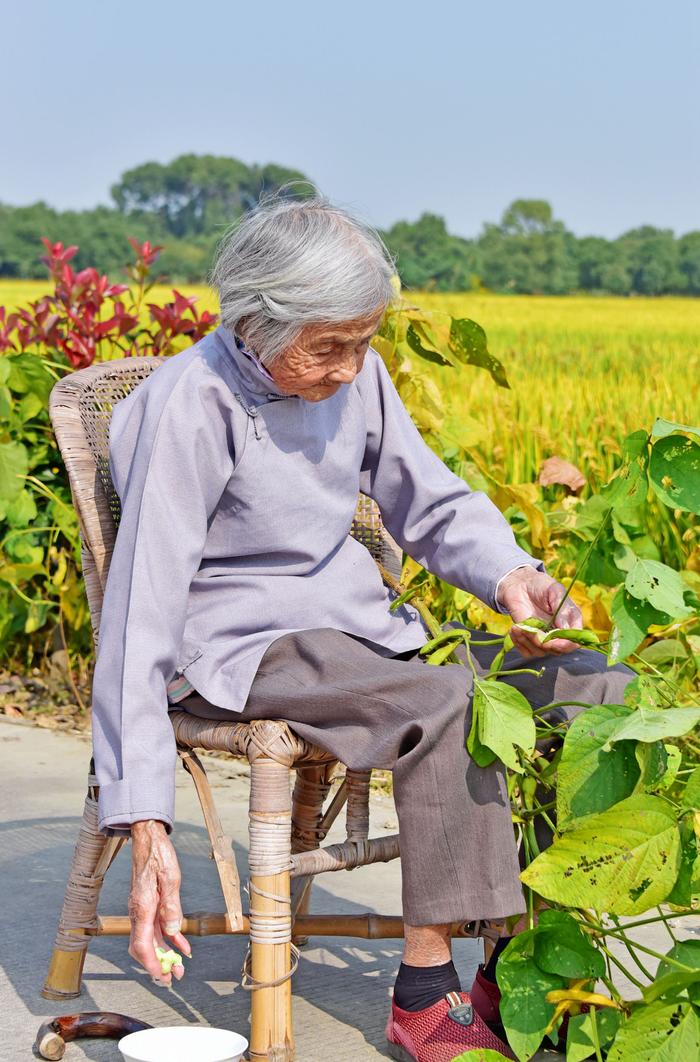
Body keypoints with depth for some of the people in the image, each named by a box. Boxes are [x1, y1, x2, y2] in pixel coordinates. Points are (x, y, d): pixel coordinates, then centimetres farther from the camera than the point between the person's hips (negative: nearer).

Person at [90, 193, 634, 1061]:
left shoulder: (355, 377, -1)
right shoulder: (190, 407, -21)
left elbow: (434, 506, 12)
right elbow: (140, 617, -25)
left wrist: (508, 573, -13)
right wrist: (145, 827, -33)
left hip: (355, 627, 8)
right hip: (241, 651, -7)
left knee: (600, 687, -6)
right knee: (446, 707, -33)